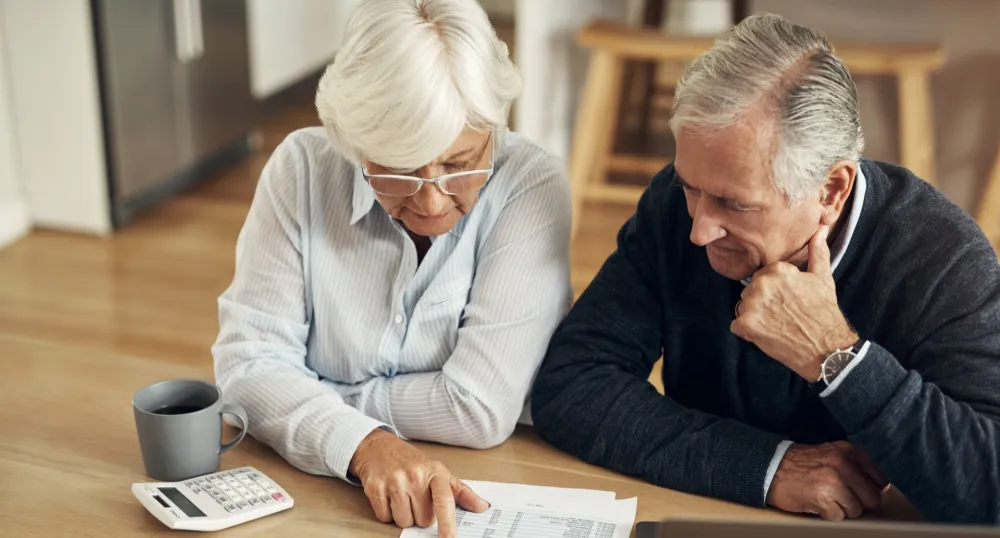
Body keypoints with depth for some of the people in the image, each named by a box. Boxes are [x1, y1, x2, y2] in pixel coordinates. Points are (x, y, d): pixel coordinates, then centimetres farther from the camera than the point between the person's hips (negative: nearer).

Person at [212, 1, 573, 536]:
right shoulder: (302, 166, -7)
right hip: (309, 489, 2)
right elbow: (249, 359, -9)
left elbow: (480, 409, -19)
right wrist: (362, 444, -25)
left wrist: (302, 402, -11)